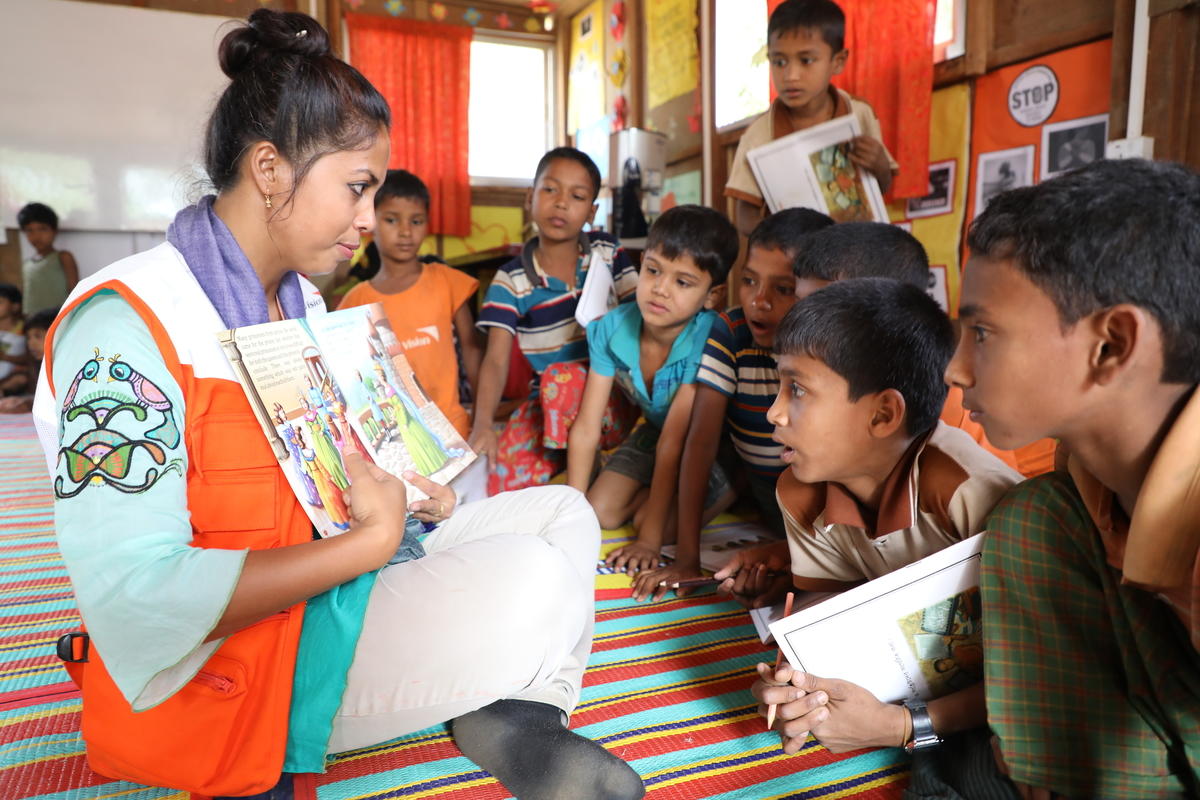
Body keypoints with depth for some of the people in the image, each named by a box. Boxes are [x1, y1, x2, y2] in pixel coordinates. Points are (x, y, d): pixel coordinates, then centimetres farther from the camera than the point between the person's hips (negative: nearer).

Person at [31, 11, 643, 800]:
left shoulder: (303, 301, 8)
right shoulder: (125, 324, -20)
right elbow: (138, 602, -28)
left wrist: (404, 493, -2)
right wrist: (370, 542, -24)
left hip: (320, 578, 9)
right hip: (214, 673, -9)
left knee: (563, 511, 3)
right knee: (536, 582, -27)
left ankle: (514, 714, -4)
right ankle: (498, 715, 0)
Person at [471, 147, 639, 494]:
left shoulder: (608, 253, 3)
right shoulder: (511, 280, -1)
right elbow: (496, 359, -10)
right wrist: (482, 423, -27)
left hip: (612, 392, 0)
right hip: (547, 401, 0)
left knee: (563, 378, -34)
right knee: (497, 482, -21)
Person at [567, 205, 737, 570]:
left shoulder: (706, 340, -36)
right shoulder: (611, 329, -22)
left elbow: (673, 442, -35)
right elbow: (586, 430, -18)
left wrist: (649, 539, -31)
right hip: (653, 431, 4)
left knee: (659, 521, -20)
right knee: (599, 514, -8)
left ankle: (729, 492, 7)